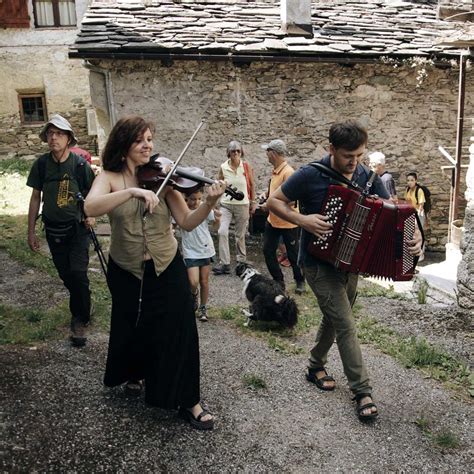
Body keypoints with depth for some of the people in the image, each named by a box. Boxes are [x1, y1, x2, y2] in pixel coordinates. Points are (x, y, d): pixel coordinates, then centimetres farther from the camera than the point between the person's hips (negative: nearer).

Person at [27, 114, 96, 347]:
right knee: (66, 275, 11)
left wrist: (91, 215, -13)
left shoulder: (79, 164, -10)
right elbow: (36, 197, 4)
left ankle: (80, 320, 4)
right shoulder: (41, 164, -4)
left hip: (77, 227, -3)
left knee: (78, 272, -13)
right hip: (53, 229, 3)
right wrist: (31, 231, 4)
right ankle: (81, 310, 34)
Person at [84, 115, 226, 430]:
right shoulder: (110, 177, -8)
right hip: (126, 272, 0)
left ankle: (189, 401, 17)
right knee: (132, 329, 20)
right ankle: (135, 373, 51)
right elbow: (90, 208, -28)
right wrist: (132, 191, -39)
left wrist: (209, 203, -30)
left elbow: (187, 222, -13)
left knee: (179, 332, 0)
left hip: (167, 269, 0)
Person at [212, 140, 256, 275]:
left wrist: (253, 202, 8)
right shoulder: (223, 167, -2)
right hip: (225, 204, 1)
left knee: (240, 235, 8)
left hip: (242, 204, 0)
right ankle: (224, 264, -8)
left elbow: (252, 185, 6)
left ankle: (241, 260, 28)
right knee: (222, 232, -14)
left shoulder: (246, 166, -3)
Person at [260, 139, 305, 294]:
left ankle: (300, 281, 28)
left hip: (288, 223, -8)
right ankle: (278, 280, 24)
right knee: (268, 251, 11)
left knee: (293, 255, 8)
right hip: (273, 220, 9)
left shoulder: (288, 172, -22)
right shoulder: (275, 171, 5)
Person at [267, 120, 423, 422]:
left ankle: (316, 365, 41)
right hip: (319, 264, -6)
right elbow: (274, 201, -10)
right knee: (346, 325, -6)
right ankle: (363, 391, 7)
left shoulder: (368, 177, -4)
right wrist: (302, 220, -25)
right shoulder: (311, 175, -18)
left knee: (334, 319, 19)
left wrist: (413, 233, -24)